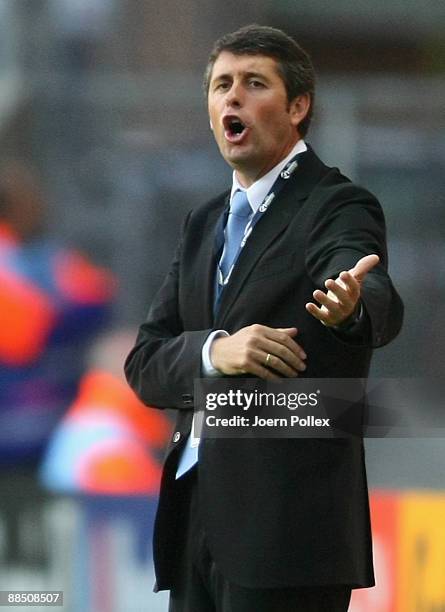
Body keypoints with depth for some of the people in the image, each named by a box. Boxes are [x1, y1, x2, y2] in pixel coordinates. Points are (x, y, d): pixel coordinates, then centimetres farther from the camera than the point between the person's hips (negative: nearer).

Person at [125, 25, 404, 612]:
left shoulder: (339, 208, -5)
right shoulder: (204, 224, 17)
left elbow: (381, 304, -26)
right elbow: (145, 364, 9)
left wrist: (351, 305, -50)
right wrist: (215, 349, -13)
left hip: (288, 529, -7)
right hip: (198, 525, 7)